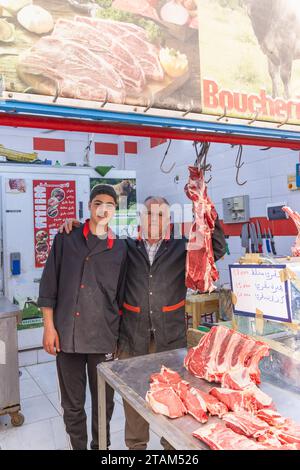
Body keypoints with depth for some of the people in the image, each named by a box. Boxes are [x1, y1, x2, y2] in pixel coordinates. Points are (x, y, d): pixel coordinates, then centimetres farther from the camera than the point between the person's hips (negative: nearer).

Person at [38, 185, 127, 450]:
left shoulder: (120, 248, 3)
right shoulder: (66, 239, 2)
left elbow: (121, 295, 6)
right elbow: (49, 285, 2)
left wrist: (119, 334, 6)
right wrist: (49, 326, -3)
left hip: (103, 338, 0)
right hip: (67, 335, 0)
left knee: (103, 401, 12)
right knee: (72, 403, 13)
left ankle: (101, 446, 35)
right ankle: (79, 446, 34)